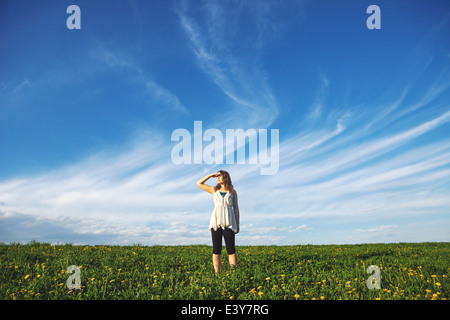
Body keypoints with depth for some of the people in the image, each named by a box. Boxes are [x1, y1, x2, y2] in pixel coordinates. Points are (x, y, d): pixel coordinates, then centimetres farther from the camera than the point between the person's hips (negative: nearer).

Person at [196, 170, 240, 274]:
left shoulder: (233, 192, 9)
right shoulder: (214, 190, 14)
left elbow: (236, 208, 9)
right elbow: (199, 183, 17)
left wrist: (237, 225, 5)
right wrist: (210, 175, 9)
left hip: (229, 223, -1)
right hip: (216, 222, 2)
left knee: (231, 249, -6)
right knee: (216, 249, 0)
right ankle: (217, 274, 2)